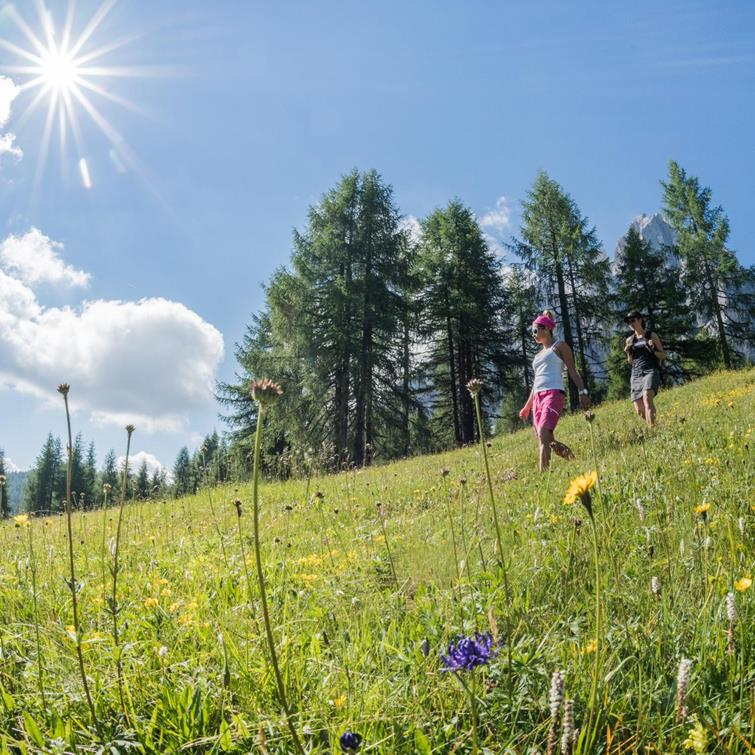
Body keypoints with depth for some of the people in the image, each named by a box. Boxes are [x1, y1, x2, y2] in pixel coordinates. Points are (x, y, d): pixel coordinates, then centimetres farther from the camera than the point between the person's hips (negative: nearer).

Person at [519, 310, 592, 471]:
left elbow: (572, 370, 1)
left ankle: (543, 472, -29)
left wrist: (583, 392, -10)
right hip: (538, 397, 7)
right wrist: (527, 406, 26)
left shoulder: (559, 346, 9)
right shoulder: (539, 354, 27)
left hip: (553, 393, -7)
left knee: (543, 435, -24)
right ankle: (573, 461, 14)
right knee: (547, 440, -1)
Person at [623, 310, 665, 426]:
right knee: (639, 410, -5)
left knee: (647, 398, -30)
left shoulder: (651, 336, 7)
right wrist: (628, 352, 3)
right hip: (636, 374, 4)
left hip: (650, 372, -4)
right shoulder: (629, 340, 16)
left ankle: (651, 429, -38)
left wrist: (652, 350, -10)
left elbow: (663, 355, 10)